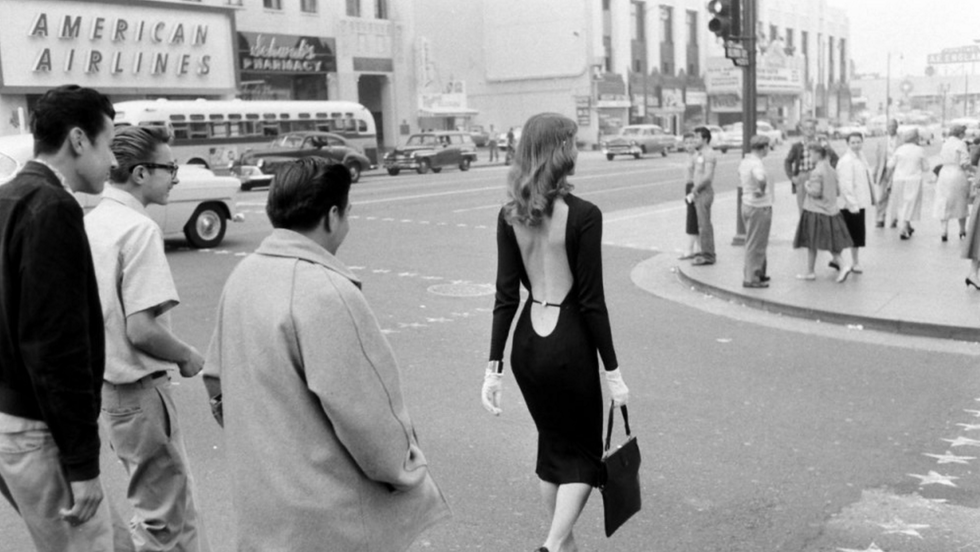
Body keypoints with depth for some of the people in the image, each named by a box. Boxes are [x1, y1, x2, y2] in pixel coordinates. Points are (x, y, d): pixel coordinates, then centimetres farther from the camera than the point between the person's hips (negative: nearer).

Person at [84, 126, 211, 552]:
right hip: (138, 389, -9)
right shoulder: (139, 229, -20)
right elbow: (141, 329, -26)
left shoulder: (91, 221, 6)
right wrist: (187, 356, -9)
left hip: (104, 383, 9)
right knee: (162, 516, 8)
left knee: (177, 496, 22)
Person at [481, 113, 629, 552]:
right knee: (583, 454, 13)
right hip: (570, 342, -5)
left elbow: (505, 296, -1)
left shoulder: (510, 215, -1)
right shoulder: (583, 215, -15)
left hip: (527, 342, 5)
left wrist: (493, 367, 2)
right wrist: (613, 371, -6)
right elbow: (591, 301, -14)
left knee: (553, 445, 23)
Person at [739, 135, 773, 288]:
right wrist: (762, 190, -25)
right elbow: (761, 178, -43)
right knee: (755, 245, -2)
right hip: (759, 208, -10)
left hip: (747, 205, 10)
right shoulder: (756, 163, -22)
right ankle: (751, 279, 3)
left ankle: (759, 274, 32)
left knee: (754, 243, 20)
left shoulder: (744, 162, 6)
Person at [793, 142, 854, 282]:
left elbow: (815, 192, -22)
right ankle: (842, 266, -1)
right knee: (831, 242, 13)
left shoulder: (817, 172, -18)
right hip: (831, 210, 7)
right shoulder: (831, 170, 7)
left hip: (815, 211, -7)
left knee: (811, 243, 6)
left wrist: (806, 186, -3)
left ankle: (810, 272, 14)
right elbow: (837, 190, 13)